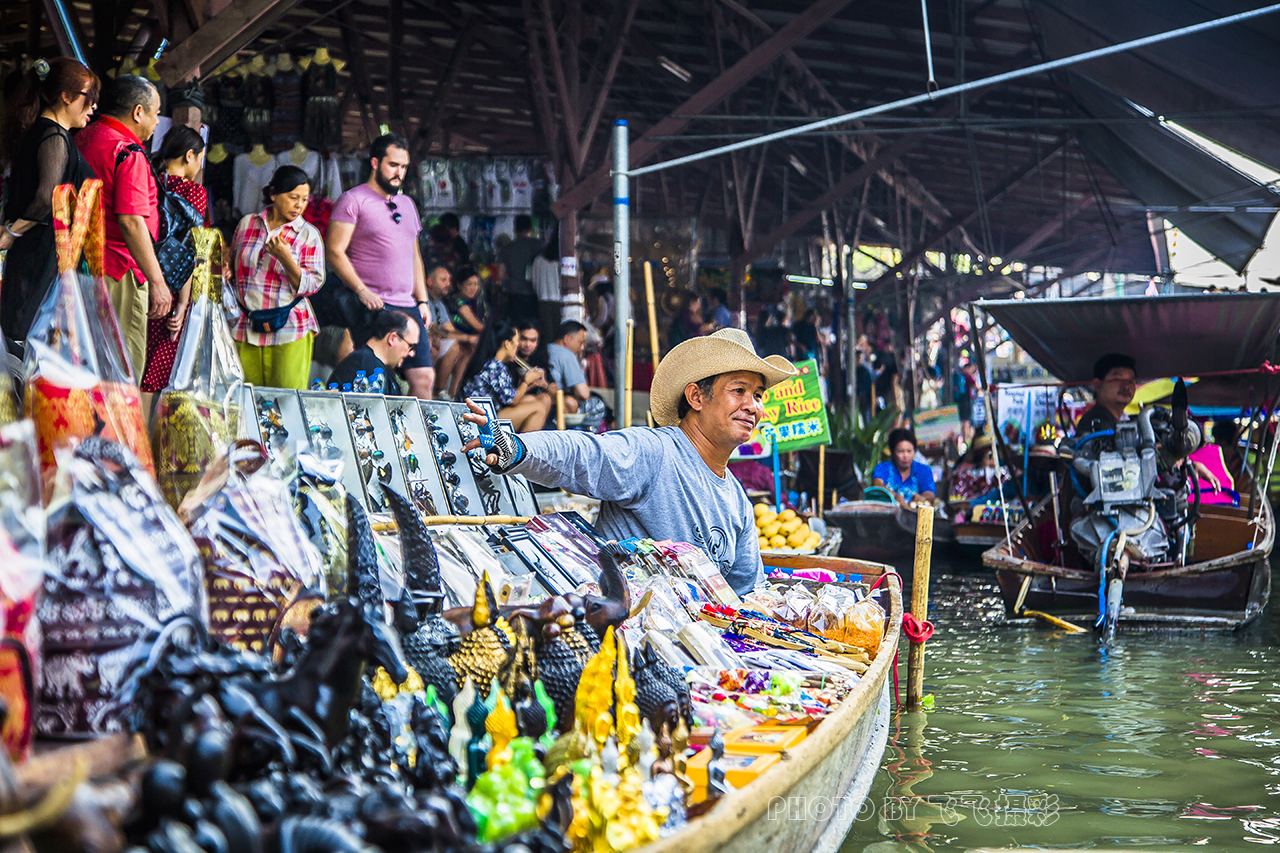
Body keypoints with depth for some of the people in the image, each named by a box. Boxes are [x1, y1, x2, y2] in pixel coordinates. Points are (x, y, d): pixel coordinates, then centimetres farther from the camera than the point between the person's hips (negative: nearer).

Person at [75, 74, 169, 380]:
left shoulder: (82, 139, 14)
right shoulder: (127, 152, -14)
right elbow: (131, 221, -22)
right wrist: (157, 281, -20)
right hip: (120, 272, -9)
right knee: (126, 369, -5)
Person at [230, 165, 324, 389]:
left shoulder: (309, 234, 2)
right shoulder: (247, 224, 10)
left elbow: (312, 285, -4)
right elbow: (231, 267, 21)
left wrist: (286, 260, -18)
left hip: (289, 331, -2)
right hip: (244, 328, 2)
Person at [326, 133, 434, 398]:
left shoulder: (407, 203, 21)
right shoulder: (354, 199, -1)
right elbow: (334, 251, -8)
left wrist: (422, 300, 15)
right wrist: (362, 291, -17)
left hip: (408, 308, 7)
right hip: (372, 307, -6)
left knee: (424, 379, 0)